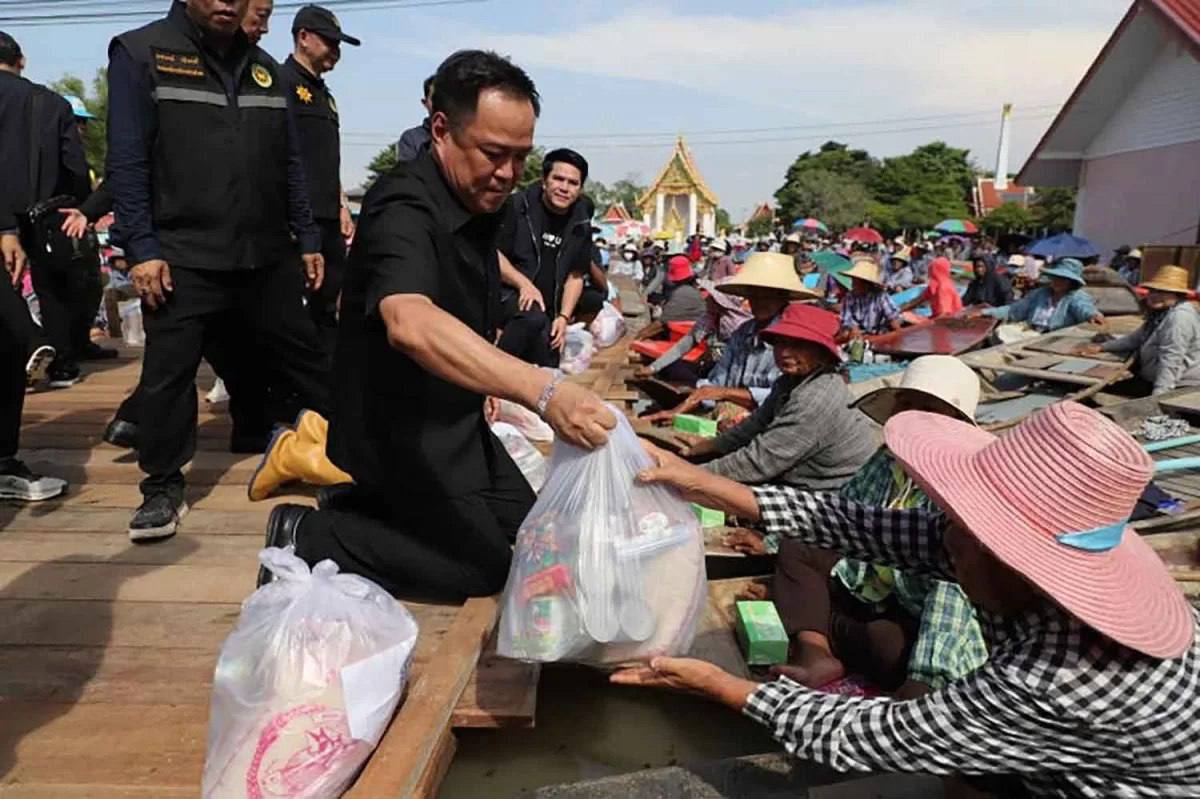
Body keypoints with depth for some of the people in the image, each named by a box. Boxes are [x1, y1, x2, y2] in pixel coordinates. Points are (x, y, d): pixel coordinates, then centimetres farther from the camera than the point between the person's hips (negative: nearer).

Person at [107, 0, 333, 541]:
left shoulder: (264, 68, 15)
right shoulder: (141, 52, 0)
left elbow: (290, 164, 15)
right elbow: (127, 160, -6)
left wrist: (307, 239, 10)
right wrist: (142, 248, -13)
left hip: (268, 255, 4)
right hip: (182, 257, -4)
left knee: (304, 360, 10)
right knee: (167, 373, 1)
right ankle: (163, 487, 16)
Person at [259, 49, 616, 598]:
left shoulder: (480, 206, 3)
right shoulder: (402, 209, -26)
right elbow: (411, 324, -48)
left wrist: (484, 385, 8)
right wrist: (543, 390, -58)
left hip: (450, 418, 9)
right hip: (396, 430, -9)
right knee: (484, 565, -6)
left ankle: (377, 508, 17)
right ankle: (306, 538, 1)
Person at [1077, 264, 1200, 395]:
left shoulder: (1179, 317, -20)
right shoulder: (1160, 313, 15)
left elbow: (1171, 363, -28)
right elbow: (1136, 338, 28)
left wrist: (1158, 397, -34)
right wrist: (1101, 347, 19)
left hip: (1180, 388, -11)